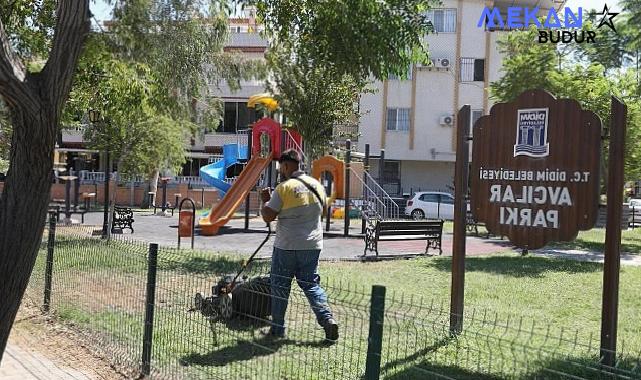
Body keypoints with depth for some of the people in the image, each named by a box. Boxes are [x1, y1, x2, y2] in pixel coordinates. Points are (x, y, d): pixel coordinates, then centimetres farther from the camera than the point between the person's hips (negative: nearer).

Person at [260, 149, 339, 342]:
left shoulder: (283, 188, -14)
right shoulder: (317, 185, 5)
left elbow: (268, 217, -12)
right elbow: (321, 209, 19)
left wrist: (265, 200, 4)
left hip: (287, 246, -5)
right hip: (312, 245, 5)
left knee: (280, 286, 8)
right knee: (311, 283, 13)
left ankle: (277, 328, 15)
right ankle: (327, 319, -3)